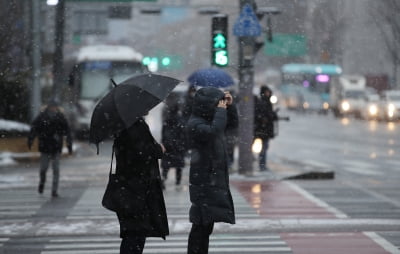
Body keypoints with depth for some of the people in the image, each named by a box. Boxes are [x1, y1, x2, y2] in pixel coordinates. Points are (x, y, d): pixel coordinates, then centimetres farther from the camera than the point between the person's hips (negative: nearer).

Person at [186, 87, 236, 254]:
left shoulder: (210, 120, 14)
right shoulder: (195, 124, -15)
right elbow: (213, 131, -33)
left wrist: (229, 106, 12)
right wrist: (221, 111, -20)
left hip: (215, 181, 9)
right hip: (204, 182, -9)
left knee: (207, 225, 13)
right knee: (201, 224, -9)